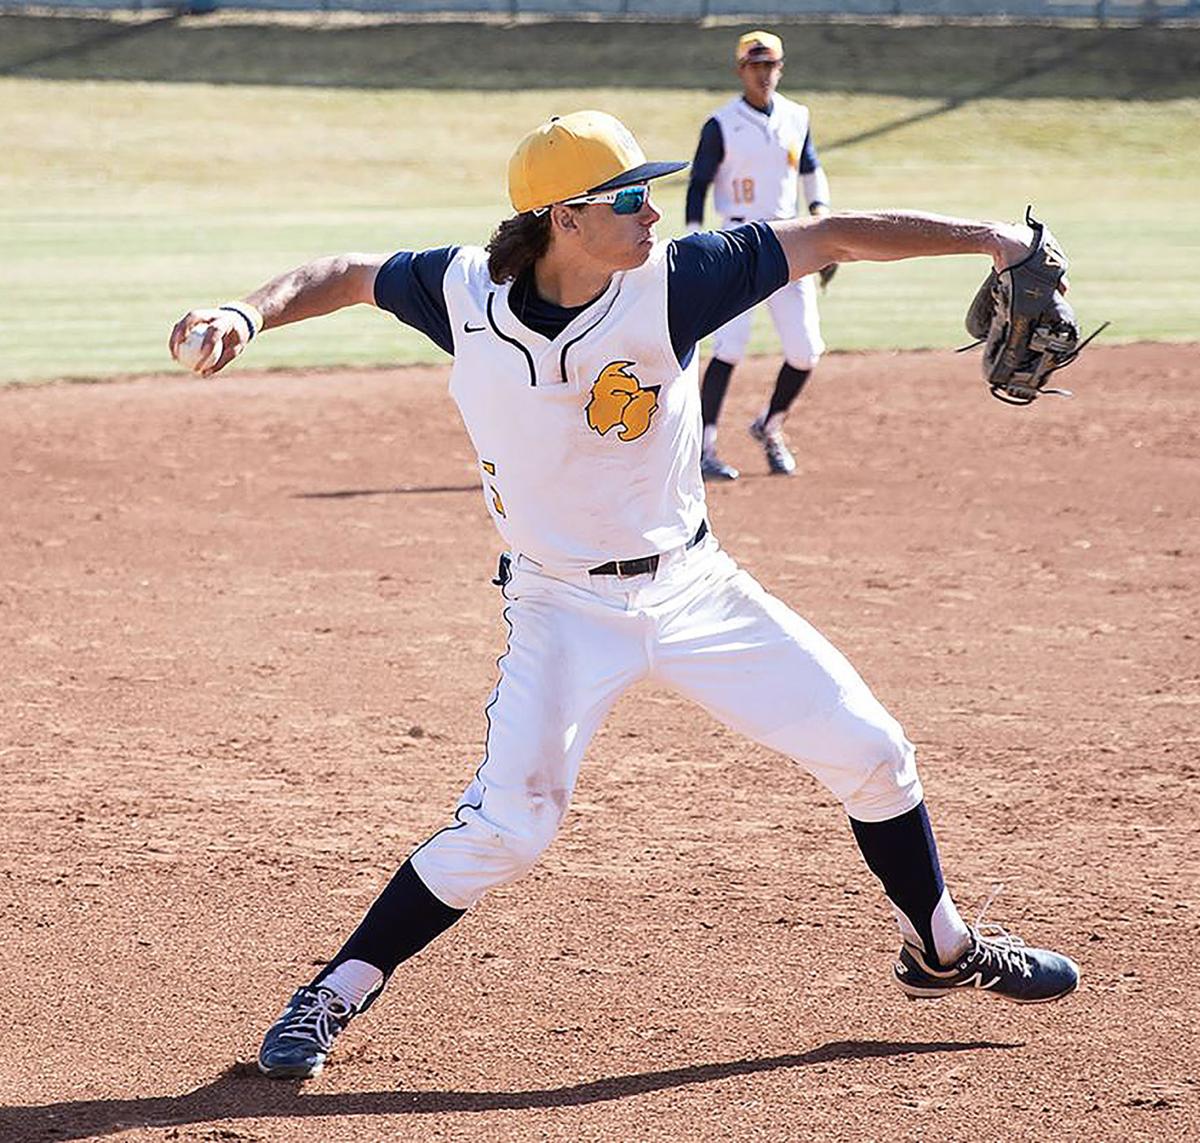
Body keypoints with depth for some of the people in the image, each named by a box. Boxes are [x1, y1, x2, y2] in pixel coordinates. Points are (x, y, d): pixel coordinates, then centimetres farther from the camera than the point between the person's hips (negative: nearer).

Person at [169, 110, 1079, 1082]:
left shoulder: (669, 284, -15)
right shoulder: (466, 290, -14)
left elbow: (829, 239, -15)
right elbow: (349, 276, 1)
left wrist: (984, 236, -21)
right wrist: (250, 315, -17)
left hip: (692, 584, 3)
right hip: (565, 608, -3)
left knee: (867, 749, 5)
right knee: (508, 822, -18)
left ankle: (943, 948, 30)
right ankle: (335, 998, 0)